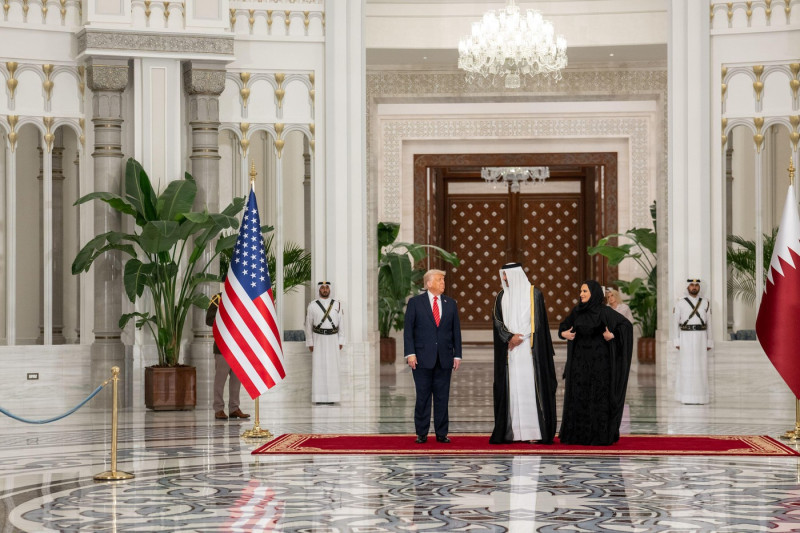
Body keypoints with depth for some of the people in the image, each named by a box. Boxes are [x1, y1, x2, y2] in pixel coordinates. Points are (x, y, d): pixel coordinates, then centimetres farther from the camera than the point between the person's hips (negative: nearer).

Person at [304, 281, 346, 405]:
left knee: (332, 367, 0)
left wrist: (341, 342, 0)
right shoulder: (312, 306, -3)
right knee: (318, 367, -3)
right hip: (318, 340, -1)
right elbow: (308, 325, 1)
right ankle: (319, 398, 2)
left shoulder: (337, 305, 2)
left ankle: (331, 397, 5)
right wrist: (310, 343, -3)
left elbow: (341, 323, 4)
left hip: (332, 339, 1)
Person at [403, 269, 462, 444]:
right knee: (423, 396, 1)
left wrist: (457, 355, 5)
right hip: (423, 357, -2)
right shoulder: (415, 302, 2)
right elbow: (408, 330, -1)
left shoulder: (451, 303, 11)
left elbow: (456, 331, 11)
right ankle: (421, 433, 7)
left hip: (444, 358, 3)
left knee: (442, 397, 4)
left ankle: (441, 433, 10)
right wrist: (410, 353, -10)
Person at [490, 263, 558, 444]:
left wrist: (520, 338, -10)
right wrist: (510, 337, -12)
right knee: (512, 387, -1)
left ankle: (534, 431, -5)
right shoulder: (502, 297, 11)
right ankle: (512, 431, 0)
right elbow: (498, 321, 4)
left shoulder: (534, 294, 1)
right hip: (509, 350, 3)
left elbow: (537, 322, -3)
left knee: (530, 386, -7)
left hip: (529, 349, -3)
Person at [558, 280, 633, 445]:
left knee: (599, 397, -4)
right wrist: (563, 333, 1)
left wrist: (613, 335, -16)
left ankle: (601, 436, 0)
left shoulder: (604, 311, -6)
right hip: (580, 360, 5)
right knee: (577, 397, 3)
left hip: (599, 360, -5)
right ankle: (577, 435, 7)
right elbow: (564, 326, 22)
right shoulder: (577, 311, 8)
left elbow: (627, 325, -2)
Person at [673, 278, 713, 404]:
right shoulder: (680, 303, 1)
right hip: (686, 338, -2)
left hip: (701, 338, 2)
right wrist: (677, 341, -5)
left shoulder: (705, 303, 8)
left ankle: (700, 397, 7)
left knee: (701, 366, 1)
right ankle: (687, 397, 2)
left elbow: (708, 323, 10)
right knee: (686, 367, -4)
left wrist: (709, 342, 5)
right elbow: (675, 323, 1)